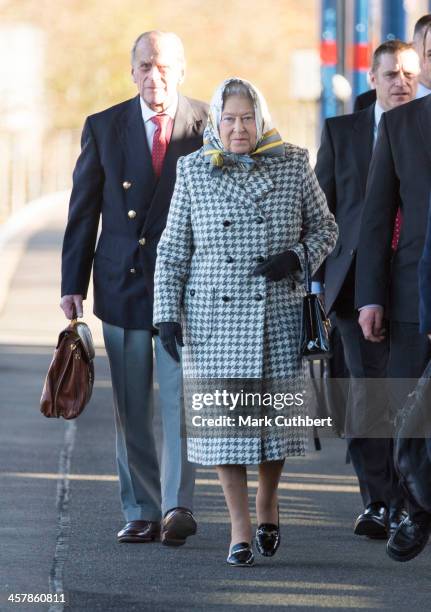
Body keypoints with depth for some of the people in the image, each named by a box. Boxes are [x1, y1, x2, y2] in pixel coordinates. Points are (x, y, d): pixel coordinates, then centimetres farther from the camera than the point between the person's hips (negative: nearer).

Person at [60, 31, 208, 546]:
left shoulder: (208, 126, 1)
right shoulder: (103, 128, 6)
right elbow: (83, 211, 8)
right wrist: (73, 284, 3)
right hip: (122, 284, 2)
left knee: (179, 398, -12)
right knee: (131, 410, 6)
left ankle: (176, 507, -16)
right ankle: (141, 513, 13)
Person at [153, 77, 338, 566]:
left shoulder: (293, 166, 2)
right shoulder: (193, 173, 2)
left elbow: (324, 227, 11)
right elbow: (172, 250, 6)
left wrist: (298, 257, -9)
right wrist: (166, 313, 0)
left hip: (279, 314, 0)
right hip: (215, 316, 0)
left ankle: (267, 503, 30)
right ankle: (239, 528, 4)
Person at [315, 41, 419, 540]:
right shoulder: (341, 132, 10)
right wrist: (314, 278, 5)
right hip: (358, 281, 1)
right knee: (369, 390, -5)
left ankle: (403, 504, 12)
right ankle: (378, 502, 2)